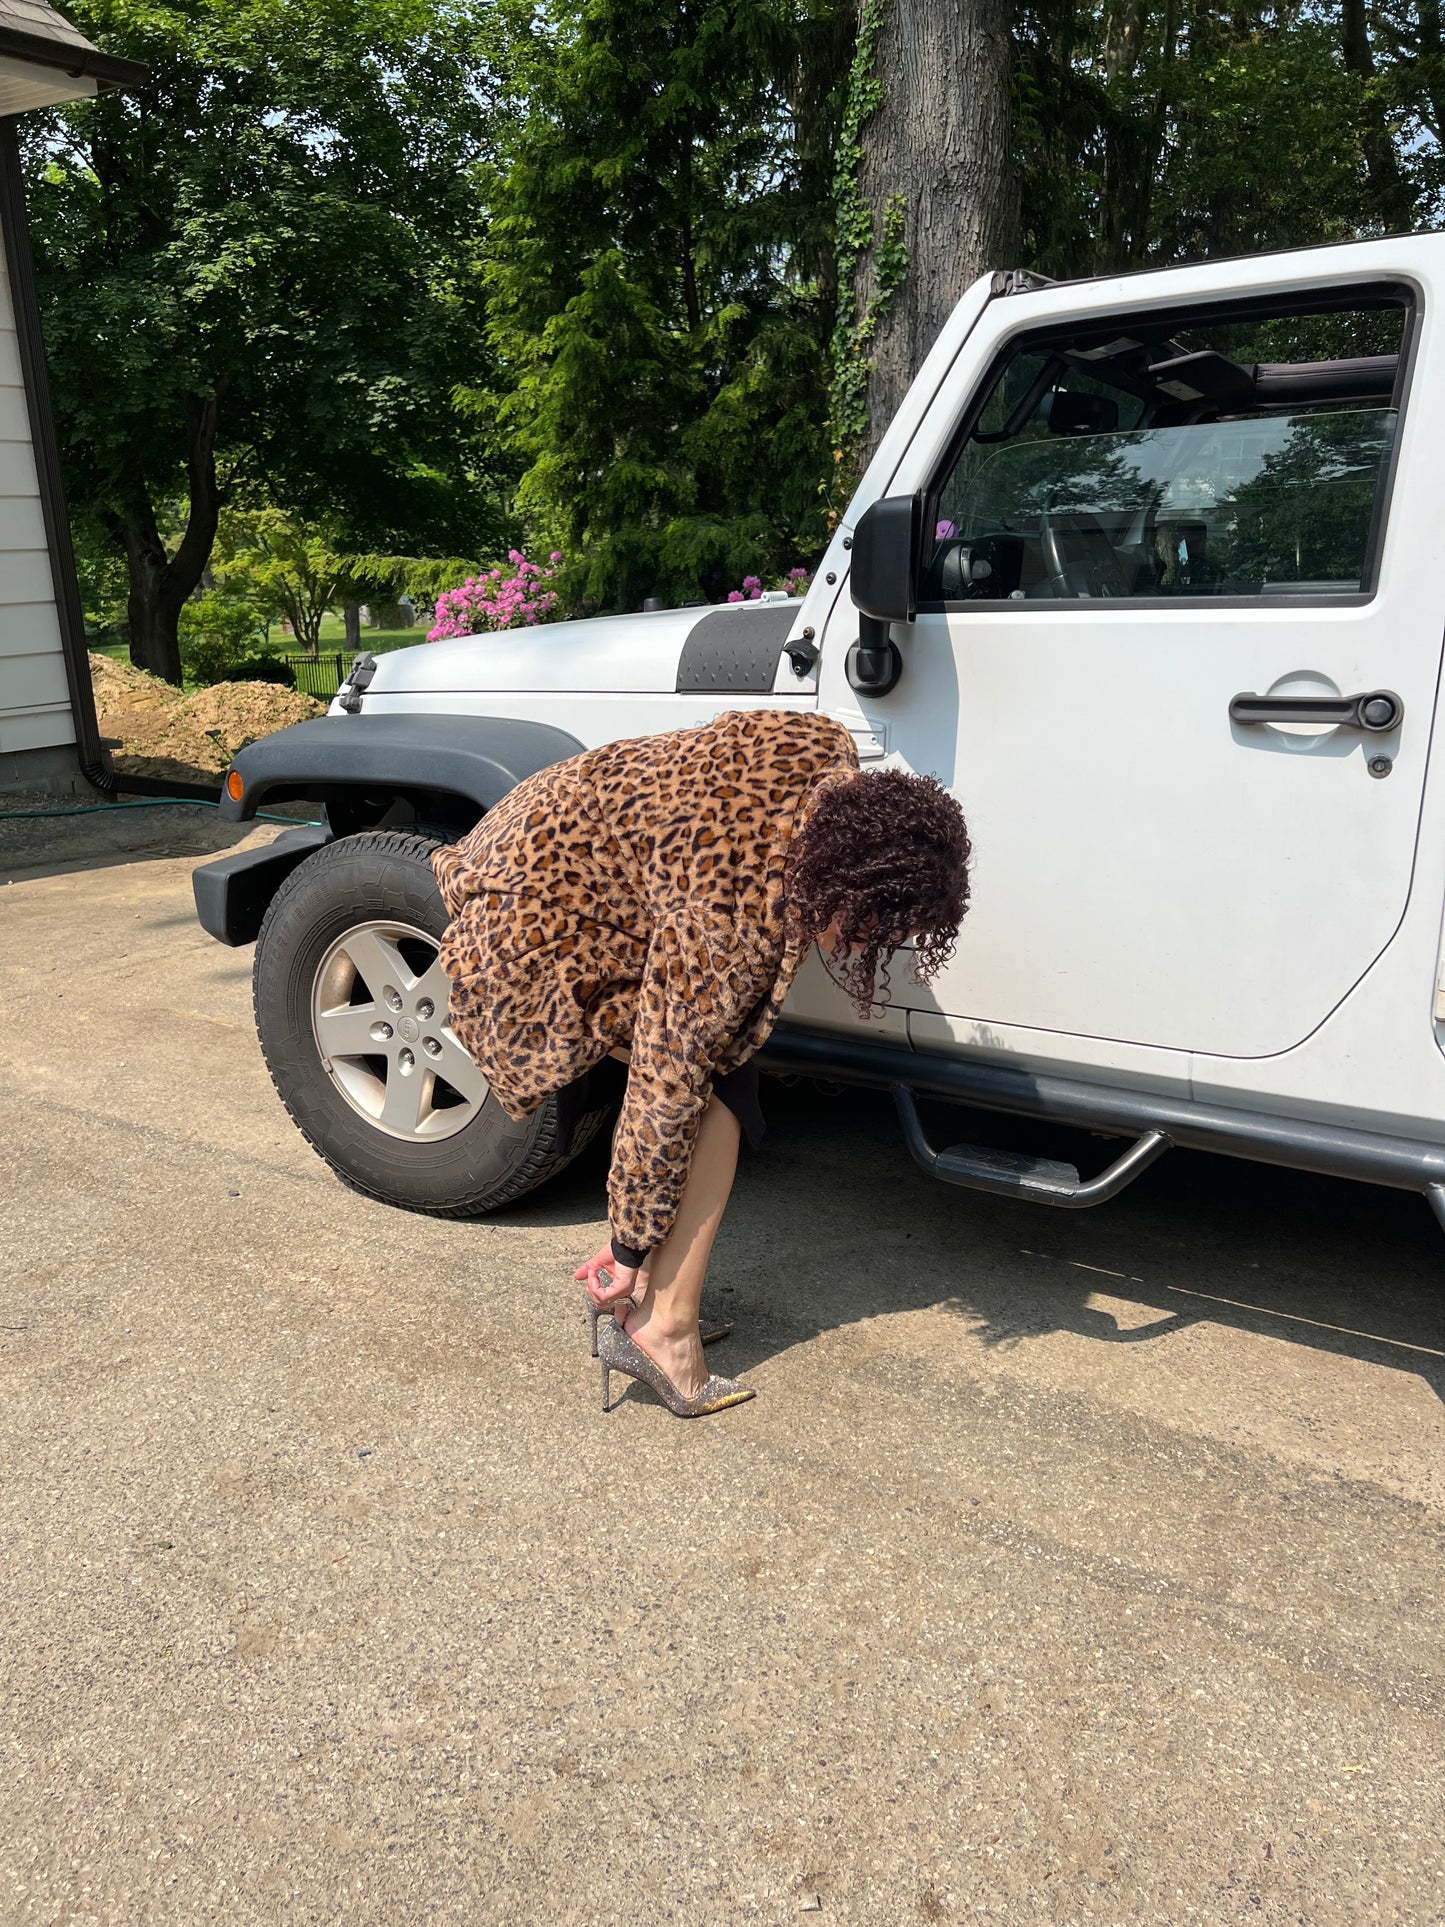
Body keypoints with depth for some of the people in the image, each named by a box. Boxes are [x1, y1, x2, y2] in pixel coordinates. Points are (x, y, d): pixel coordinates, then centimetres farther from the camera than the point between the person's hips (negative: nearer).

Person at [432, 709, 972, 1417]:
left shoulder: (830, 754, -11)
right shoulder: (737, 923, -33)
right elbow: (663, 1099, -24)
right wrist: (629, 1251, -12)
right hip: (529, 941, -9)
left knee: (707, 1042, 6)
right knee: (717, 1084, -12)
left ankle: (634, 1301, 14)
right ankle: (664, 1330, -4)